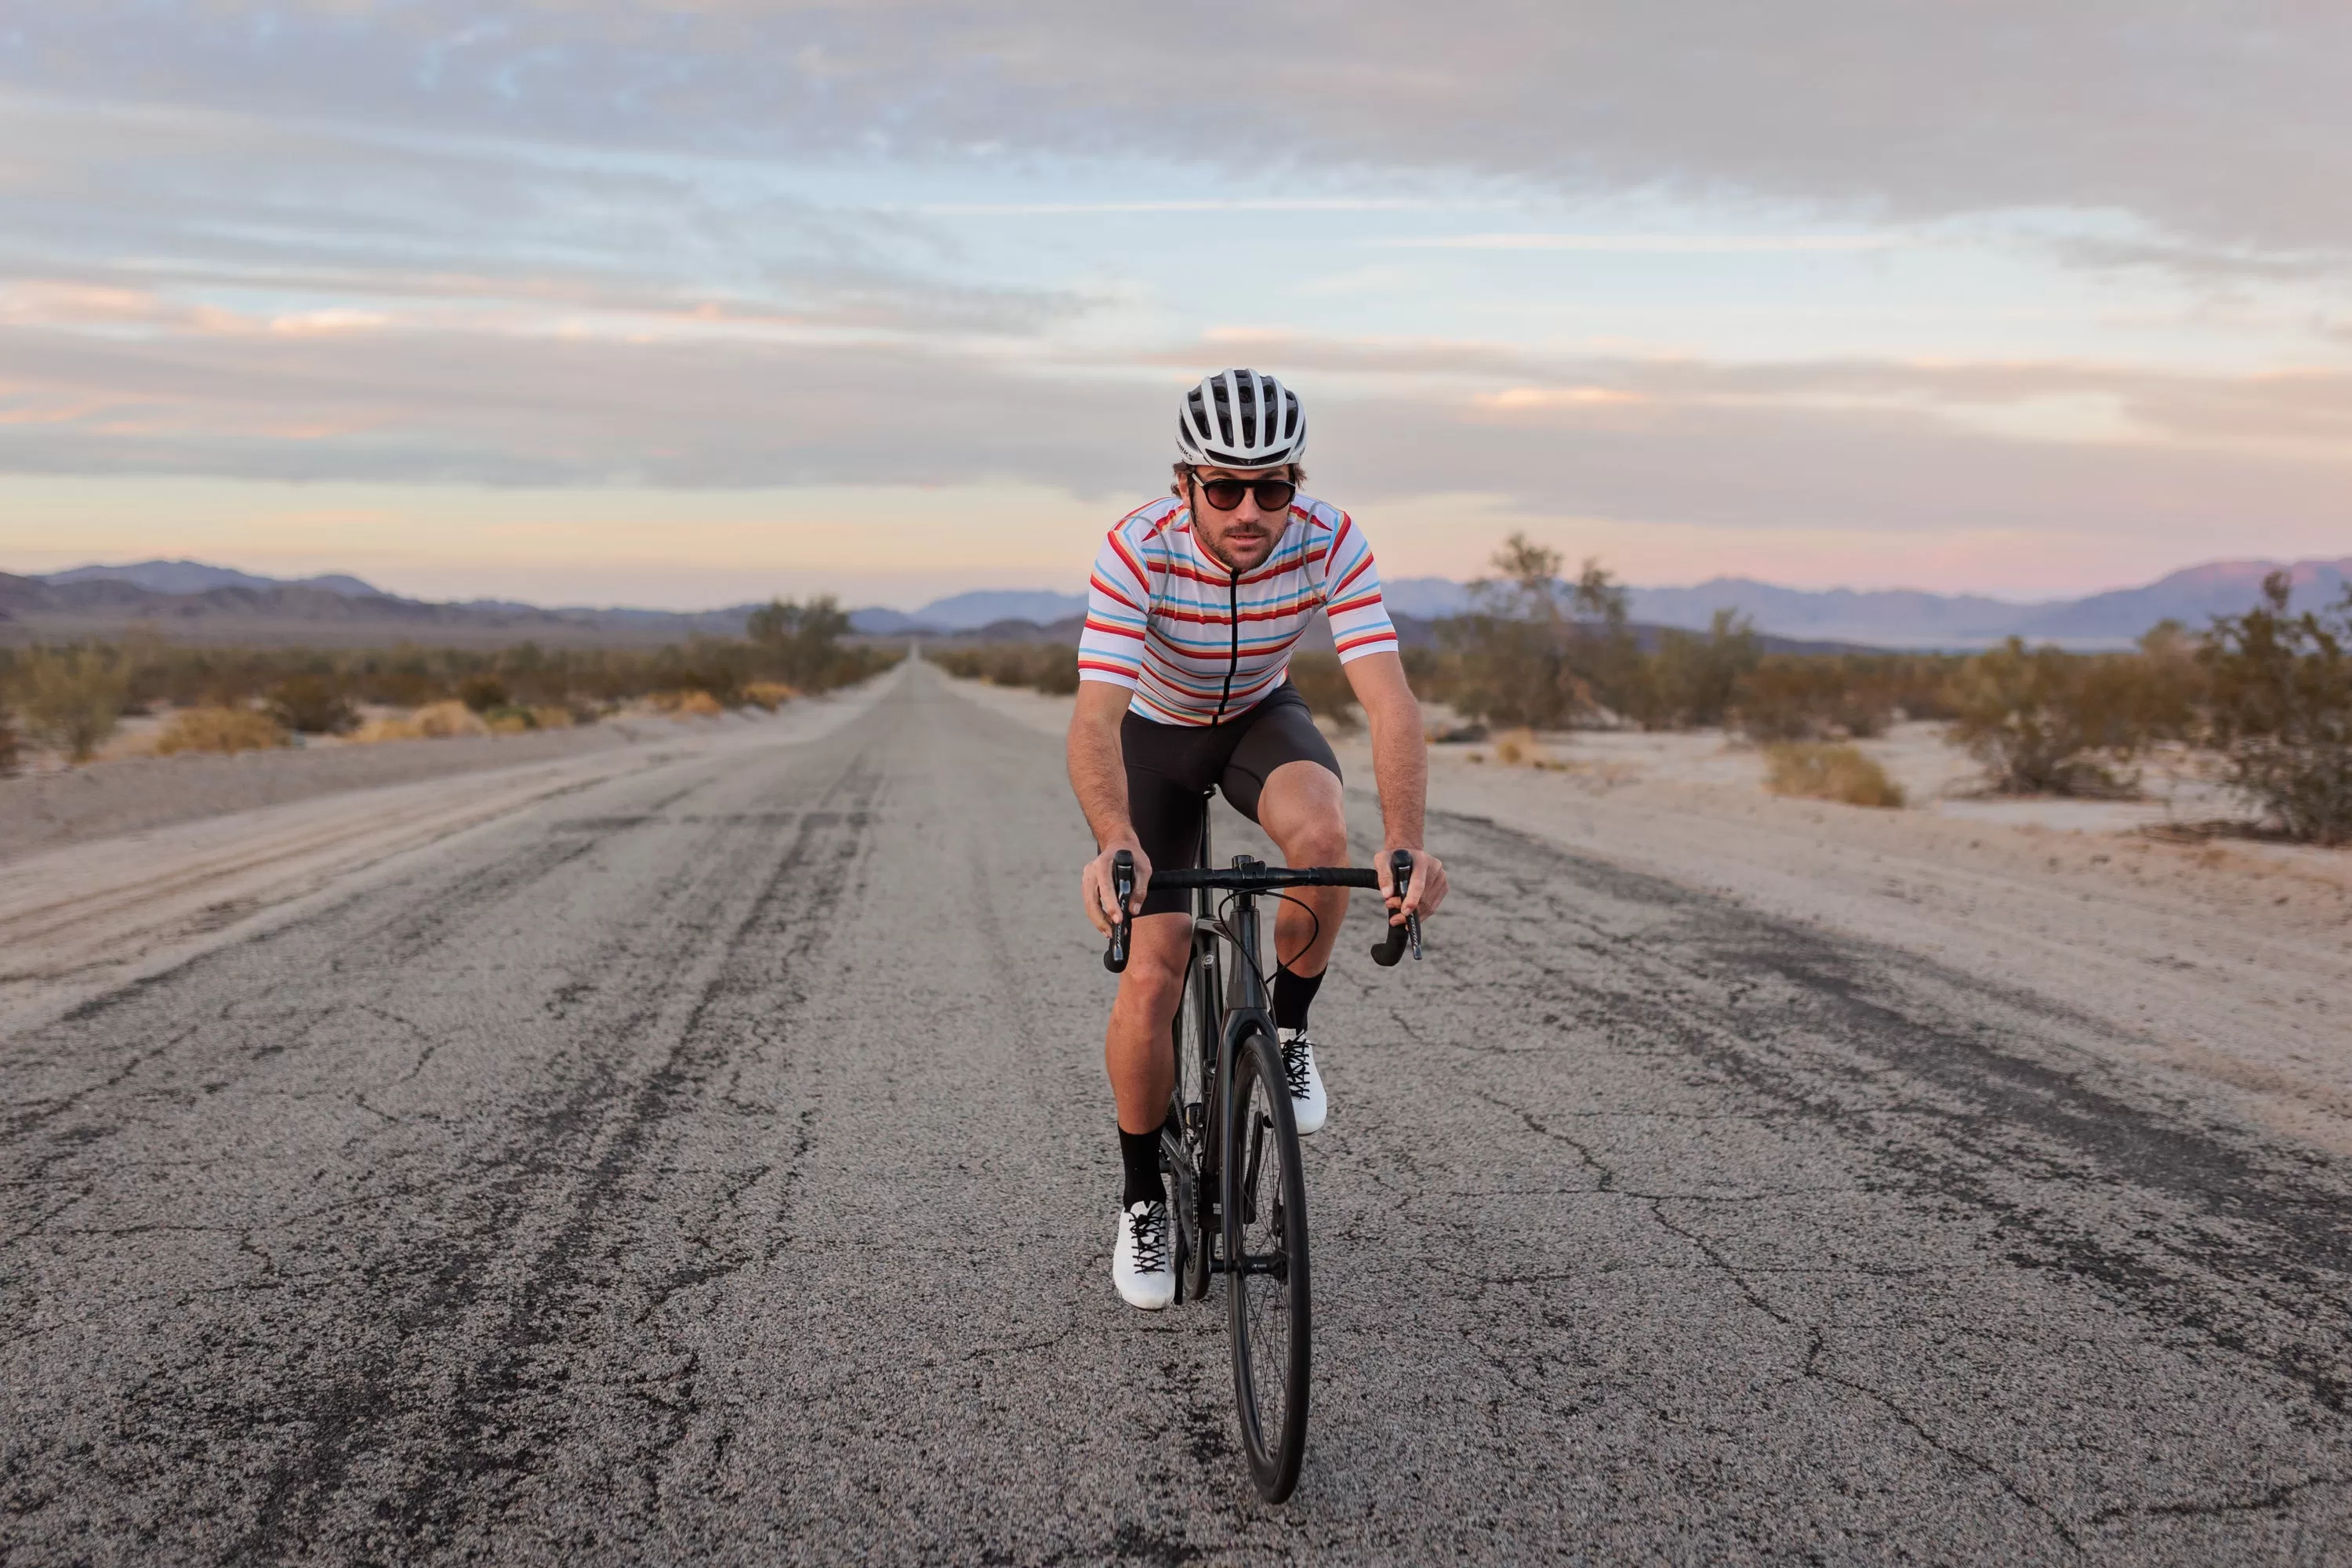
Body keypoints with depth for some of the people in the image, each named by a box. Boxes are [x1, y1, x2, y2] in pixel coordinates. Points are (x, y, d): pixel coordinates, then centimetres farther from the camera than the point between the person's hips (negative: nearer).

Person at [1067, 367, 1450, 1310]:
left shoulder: (1331, 543, -29)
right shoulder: (1139, 551, -33)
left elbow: (1389, 702, -35)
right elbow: (1095, 720, -41)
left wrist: (1405, 843, -52)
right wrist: (1112, 842, -61)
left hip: (1261, 716, 1)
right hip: (1156, 730, -1)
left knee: (1322, 834, -34)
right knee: (1151, 976, -10)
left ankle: (1288, 1029, -6)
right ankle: (1141, 1199, 12)